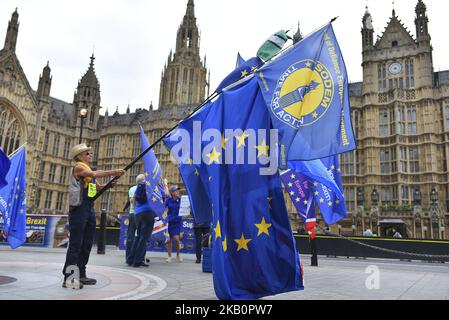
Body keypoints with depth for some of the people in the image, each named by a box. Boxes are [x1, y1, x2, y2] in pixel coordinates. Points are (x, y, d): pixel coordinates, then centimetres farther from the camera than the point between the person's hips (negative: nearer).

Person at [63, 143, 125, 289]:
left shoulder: (90, 170, 21)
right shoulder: (78, 167, -5)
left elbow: (98, 187, 21)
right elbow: (94, 174, -23)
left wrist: (110, 184, 2)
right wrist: (113, 172, -28)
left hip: (89, 209, 9)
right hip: (78, 209, -9)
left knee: (87, 244, 10)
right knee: (75, 244, -9)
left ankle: (81, 275, 18)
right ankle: (68, 278, -6)